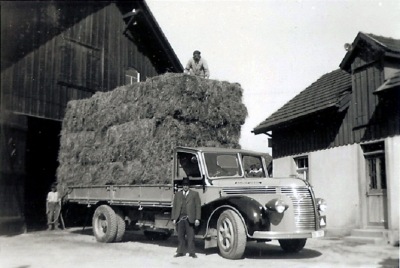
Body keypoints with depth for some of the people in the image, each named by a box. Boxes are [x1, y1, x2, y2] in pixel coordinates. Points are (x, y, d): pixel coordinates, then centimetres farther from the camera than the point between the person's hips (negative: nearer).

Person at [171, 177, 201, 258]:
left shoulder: (194, 194, 6)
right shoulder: (177, 194, 15)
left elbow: (198, 206, 1)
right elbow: (174, 206, 12)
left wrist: (197, 219, -7)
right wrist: (174, 218, 4)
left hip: (189, 219, -2)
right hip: (180, 218, 3)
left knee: (190, 236, 0)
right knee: (180, 236, 6)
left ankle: (192, 252, 8)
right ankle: (181, 252, 15)